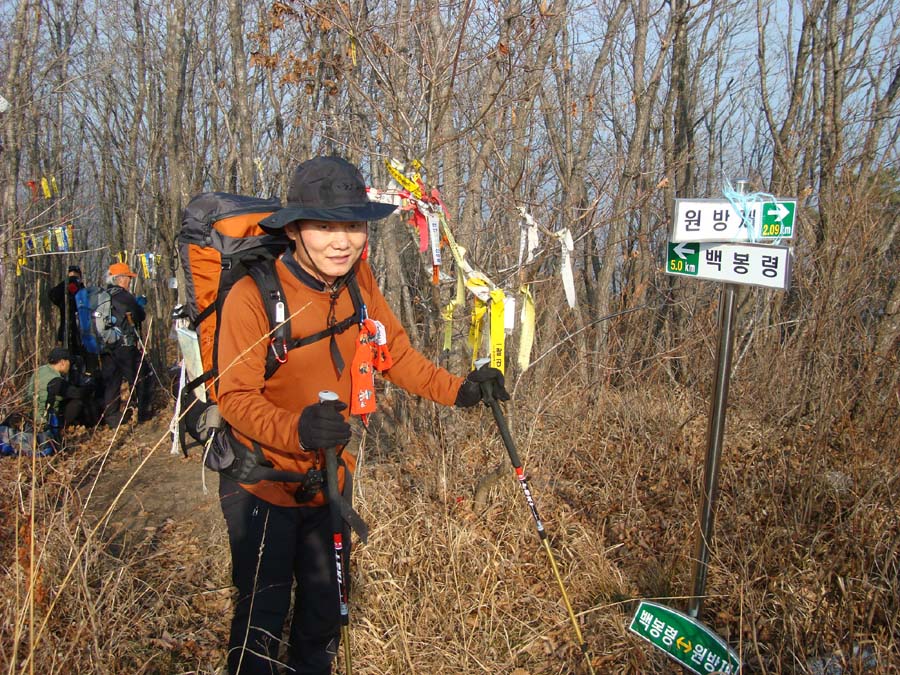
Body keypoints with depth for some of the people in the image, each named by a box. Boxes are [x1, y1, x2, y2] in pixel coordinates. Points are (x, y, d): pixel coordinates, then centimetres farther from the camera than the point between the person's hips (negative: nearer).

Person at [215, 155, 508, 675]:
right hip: (263, 481, -5)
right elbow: (236, 397, -22)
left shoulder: (359, 282, -8)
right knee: (263, 613, 6)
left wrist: (457, 390, -8)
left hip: (329, 475, 6)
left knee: (326, 605, 23)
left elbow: (395, 352, 4)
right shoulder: (253, 296, -24)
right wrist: (296, 430, -40)